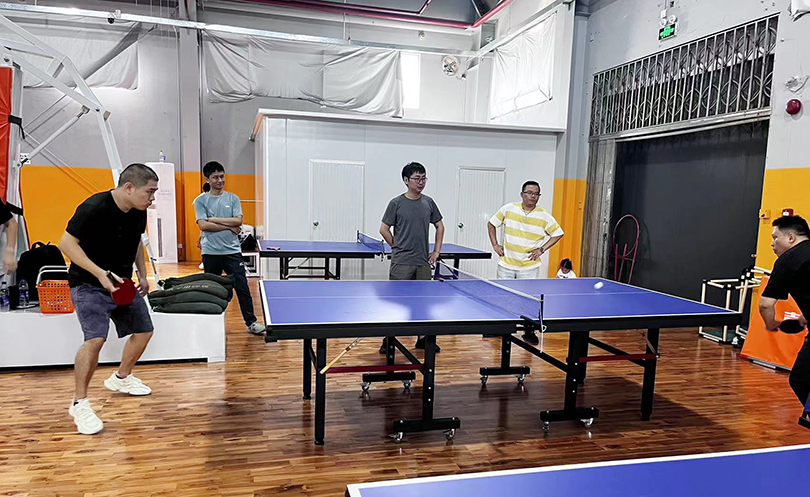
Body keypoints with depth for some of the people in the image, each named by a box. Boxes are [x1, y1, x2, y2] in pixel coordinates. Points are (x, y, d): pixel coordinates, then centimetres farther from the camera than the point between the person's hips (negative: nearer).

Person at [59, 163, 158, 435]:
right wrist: (100, 273, -29)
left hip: (122, 283, 8)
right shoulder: (94, 208, -24)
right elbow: (67, 242, -20)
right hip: (89, 284, -7)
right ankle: (79, 404, -6)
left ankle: (121, 378, 38)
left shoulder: (138, 212, -3)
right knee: (96, 338, -23)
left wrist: (142, 275, 11)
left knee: (143, 330, 12)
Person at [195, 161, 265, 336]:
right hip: (211, 252, 0)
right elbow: (203, 225, -10)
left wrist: (214, 219, -8)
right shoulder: (201, 201, 3)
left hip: (232, 251, 1)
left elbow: (238, 220, -5)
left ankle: (251, 323, 4)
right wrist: (229, 226, -10)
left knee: (242, 287, -3)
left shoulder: (233, 198, 8)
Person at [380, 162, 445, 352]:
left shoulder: (428, 203, 7)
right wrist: (398, 247, 1)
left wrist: (436, 251, 11)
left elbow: (439, 226, 17)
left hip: (423, 262, 4)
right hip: (401, 263, -4)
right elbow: (384, 229, 1)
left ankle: (422, 338, 22)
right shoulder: (396, 203, -4)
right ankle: (389, 339, 12)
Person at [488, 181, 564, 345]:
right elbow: (491, 224, 8)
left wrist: (542, 249, -6)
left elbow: (558, 234, 4)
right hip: (507, 263, 1)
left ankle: (529, 331, 18)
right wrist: (495, 245, 1)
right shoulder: (508, 209, -4)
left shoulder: (544, 216, -6)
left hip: (529, 266, -1)